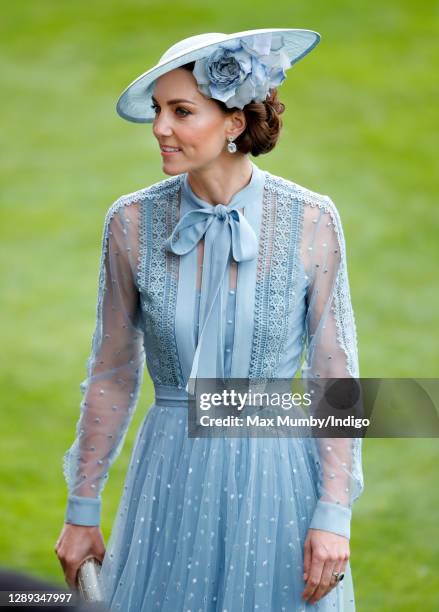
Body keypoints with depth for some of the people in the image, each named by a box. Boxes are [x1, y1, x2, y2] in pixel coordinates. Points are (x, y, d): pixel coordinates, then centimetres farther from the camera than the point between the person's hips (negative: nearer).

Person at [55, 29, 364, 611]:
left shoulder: (311, 221, -8)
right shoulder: (132, 222, -4)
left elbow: (335, 374, -4)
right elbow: (113, 374, 6)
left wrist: (333, 515, -10)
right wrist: (82, 508, 8)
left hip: (278, 477, -1)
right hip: (172, 481, 1)